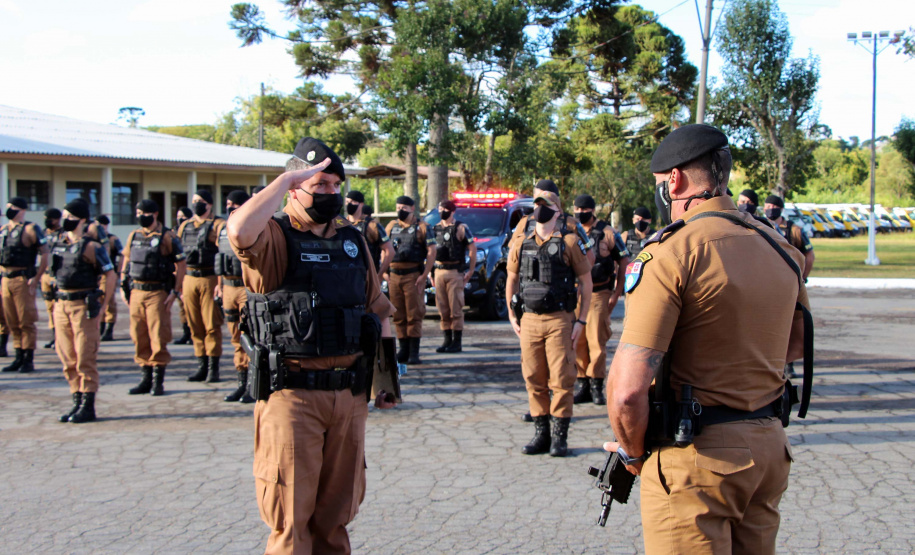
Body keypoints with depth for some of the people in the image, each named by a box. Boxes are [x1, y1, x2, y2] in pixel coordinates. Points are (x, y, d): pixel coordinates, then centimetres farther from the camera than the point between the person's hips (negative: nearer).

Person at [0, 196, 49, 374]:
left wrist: (36, 278, -14)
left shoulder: (30, 229, -7)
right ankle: (19, 358, 17)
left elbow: (45, 254, -11)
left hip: (22, 280, -7)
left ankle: (29, 359, 1)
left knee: (26, 321, -4)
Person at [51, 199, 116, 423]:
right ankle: (77, 402, 18)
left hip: (83, 305, -7)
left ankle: (88, 407, 1)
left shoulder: (91, 246, -10)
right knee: (68, 358, 9)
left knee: (85, 358, -4)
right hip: (61, 304, 7)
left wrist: (103, 305, -8)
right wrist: (59, 298, 17)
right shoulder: (59, 243, 11)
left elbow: (110, 274, -8)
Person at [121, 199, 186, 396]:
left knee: (158, 336, -4)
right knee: (139, 336, 8)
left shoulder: (167, 237, -5)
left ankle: (158, 381, 4)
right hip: (136, 292, 6)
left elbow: (180, 265, -6)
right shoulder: (134, 236, 12)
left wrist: (175, 292, -11)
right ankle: (145, 378, 18)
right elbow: (126, 261, 21)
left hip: (157, 292, -6)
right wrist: (124, 287, 13)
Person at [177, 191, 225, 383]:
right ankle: (202, 367, 15)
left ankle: (213, 368, 2)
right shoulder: (185, 226, 17)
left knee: (212, 325, -3)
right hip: (189, 279, 6)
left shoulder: (217, 225, -1)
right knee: (195, 326, 8)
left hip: (209, 279, -6)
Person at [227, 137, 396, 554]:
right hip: (292, 393, -5)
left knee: (337, 510, 14)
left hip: (348, 393, 5)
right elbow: (239, 230, -31)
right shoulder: (275, 237, -6)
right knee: (291, 516, -1)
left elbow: (378, 310, 18)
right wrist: (287, 179, -20)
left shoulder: (352, 240, 12)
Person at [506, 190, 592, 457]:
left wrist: (581, 320, -5)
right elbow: (511, 280, 21)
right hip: (530, 321, 4)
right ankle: (541, 434, 17)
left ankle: (560, 436, 6)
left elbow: (586, 281, 0)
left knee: (561, 379, -3)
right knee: (534, 379, 7)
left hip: (560, 320, -4)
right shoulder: (521, 245, 10)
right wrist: (512, 317, 14)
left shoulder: (569, 242, -2)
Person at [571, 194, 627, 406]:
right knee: (578, 341, 3)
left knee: (597, 341, -6)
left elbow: (624, 262, 1)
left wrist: (616, 293, -3)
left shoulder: (606, 232, -1)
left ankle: (597, 386, 2)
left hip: (599, 294, -4)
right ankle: (583, 386, 11)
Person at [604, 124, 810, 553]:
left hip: (697, 455, -7)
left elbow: (627, 389, -23)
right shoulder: (779, 247, 7)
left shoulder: (670, 252, -17)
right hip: (769, 445, 7)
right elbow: (796, 340, 25)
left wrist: (633, 452, -7)